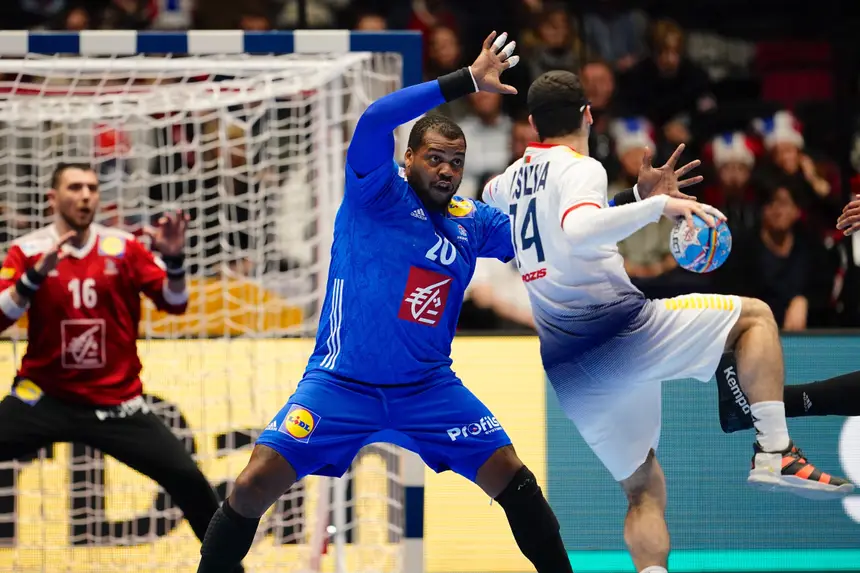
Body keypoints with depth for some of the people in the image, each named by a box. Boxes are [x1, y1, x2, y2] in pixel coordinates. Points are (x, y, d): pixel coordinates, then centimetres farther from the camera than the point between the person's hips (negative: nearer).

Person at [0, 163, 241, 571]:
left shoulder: (122, 247, 0)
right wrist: (37, 273, -29)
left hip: (116, 402, 1)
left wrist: (173, 259, -21)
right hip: (43, 398, -1)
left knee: (186, 477, -7)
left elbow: (174, 304, -2)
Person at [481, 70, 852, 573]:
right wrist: (659, 204, -28)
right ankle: (775, 451, -9)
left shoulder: (516, 175, 17)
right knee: (755, 314, 8)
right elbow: (579, 230, -30)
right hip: (620, 330, -7)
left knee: (645, 489, 17)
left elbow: (491, 195, 45)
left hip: (567, 369, 7)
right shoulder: (580, 168, -6)